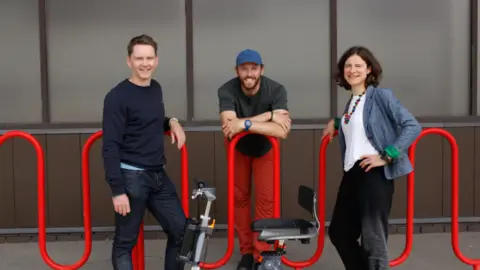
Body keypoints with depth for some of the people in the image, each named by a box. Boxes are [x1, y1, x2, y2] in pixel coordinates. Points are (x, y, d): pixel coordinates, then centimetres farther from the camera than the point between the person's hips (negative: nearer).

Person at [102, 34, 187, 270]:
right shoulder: (117, 97, -12)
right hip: (131, 177, -7)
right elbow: (110, 147, -15)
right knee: (125, 242, 3)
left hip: (158, 176, 7)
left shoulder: (156, 89, 10)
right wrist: (117, 190, -19)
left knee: (181, 231, 10)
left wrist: (172, 122, 4)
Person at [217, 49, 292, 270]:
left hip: (265, 148, -1)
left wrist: (245, 123, -50)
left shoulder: (276, 90, -32)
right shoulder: (227, 91, -31)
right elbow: (228, 126, -45)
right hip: (238, 148, 1)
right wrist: (269, 115, -45)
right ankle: (246, 251, 20)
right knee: (240, 197, 6)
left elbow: (282, 130, -44)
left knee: (265, 199, -5)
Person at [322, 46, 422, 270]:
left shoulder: (381, 95, -7)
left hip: (374, 173, -8)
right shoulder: (351, 102, 15)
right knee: (339, 232, 16)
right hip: (352, 173, 8)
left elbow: (413, 127, -15)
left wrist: (386, 156, -18)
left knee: (372, 240, -1)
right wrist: (335, 123, 24)